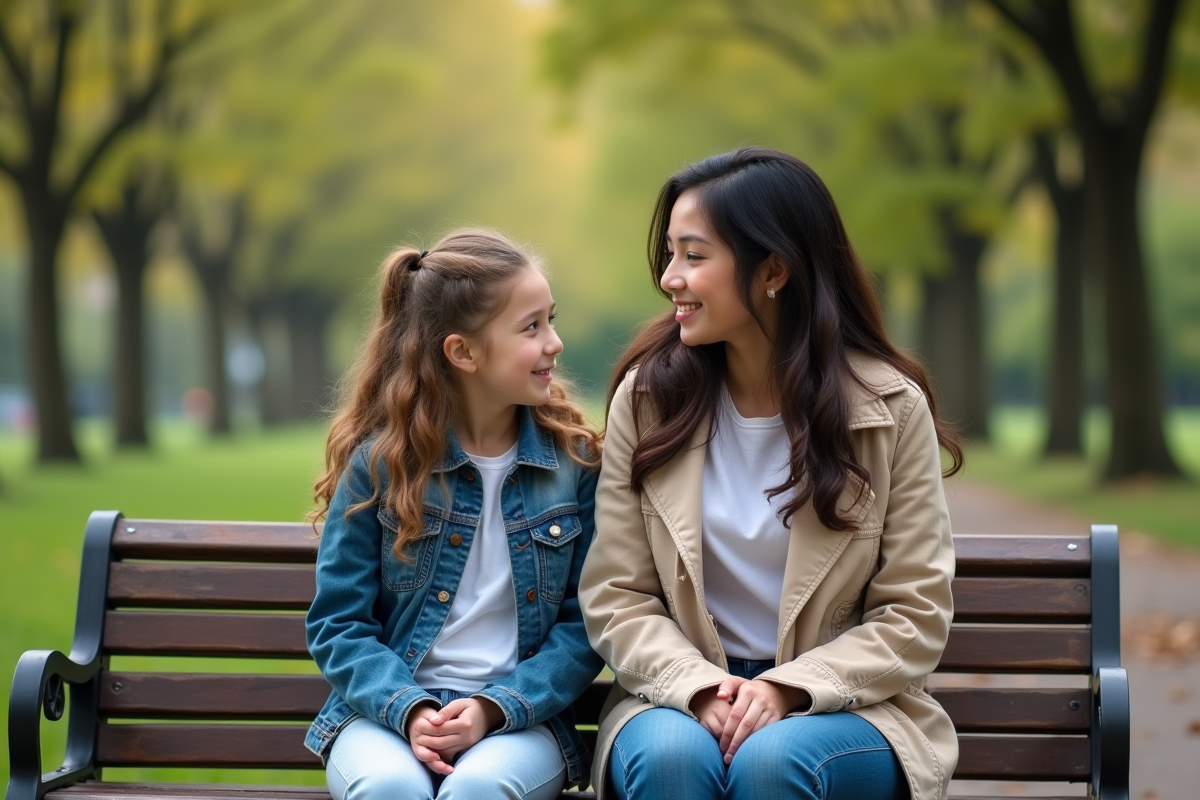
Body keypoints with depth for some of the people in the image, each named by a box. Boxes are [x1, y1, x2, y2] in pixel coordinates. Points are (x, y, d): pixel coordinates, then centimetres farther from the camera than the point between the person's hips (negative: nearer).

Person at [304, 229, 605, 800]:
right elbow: (338, 623, 1)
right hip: (388, 710, 0)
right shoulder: (380, 460, -2)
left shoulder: (574, 460, 3)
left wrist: (496, 708, -12)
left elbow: (584, 622, 3)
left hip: (519, 716, 1)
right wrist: (408, 709, -16)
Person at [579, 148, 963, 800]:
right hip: (681, 697, 1)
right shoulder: (646, 397, 2)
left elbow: (914, 614, -3)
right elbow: (616, 597, 1)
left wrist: (789, 689, -18)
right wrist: (698, 685, -17)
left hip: (837, 703, -1)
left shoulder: (890, 408, -3)